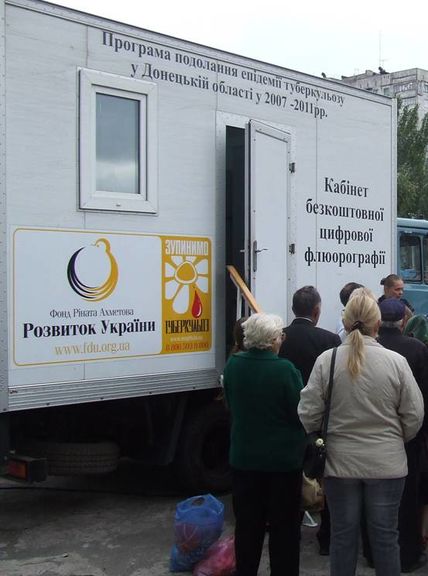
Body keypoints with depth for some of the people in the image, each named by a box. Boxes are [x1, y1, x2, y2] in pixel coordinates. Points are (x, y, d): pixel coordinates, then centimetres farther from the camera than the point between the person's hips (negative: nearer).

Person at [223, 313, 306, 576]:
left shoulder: (233, 364, -5)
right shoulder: (285, 369, -21)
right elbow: (301, 412, -13)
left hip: (244, 457, 4)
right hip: (284, 458, -4)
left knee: (248, 524, 16)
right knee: (284, 526, 10)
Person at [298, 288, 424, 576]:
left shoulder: (327, 360, -11)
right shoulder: (396, 361, -12)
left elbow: (308, 414, -7)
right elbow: (414, 416, -5)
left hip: (341, 463, 1)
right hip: (387, 464, 0)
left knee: (343, 534, 13)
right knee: (385, 536, 12)